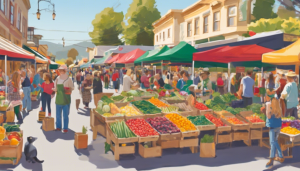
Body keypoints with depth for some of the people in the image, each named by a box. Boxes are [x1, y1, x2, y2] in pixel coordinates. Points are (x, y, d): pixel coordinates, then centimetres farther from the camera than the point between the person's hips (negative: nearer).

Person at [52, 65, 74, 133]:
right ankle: (58, 127, 21)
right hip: (58, 99, 4)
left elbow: (72, 88, 2)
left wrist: (69, 91, -17)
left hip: (66, 100, -4)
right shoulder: (57, 79, 7)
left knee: (65, 115, 2)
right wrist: (54, 89, -9)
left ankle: (65, 128, 10)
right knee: (58, 115, 9)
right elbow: (56, 88, 12)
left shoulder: (68, 79, -3)